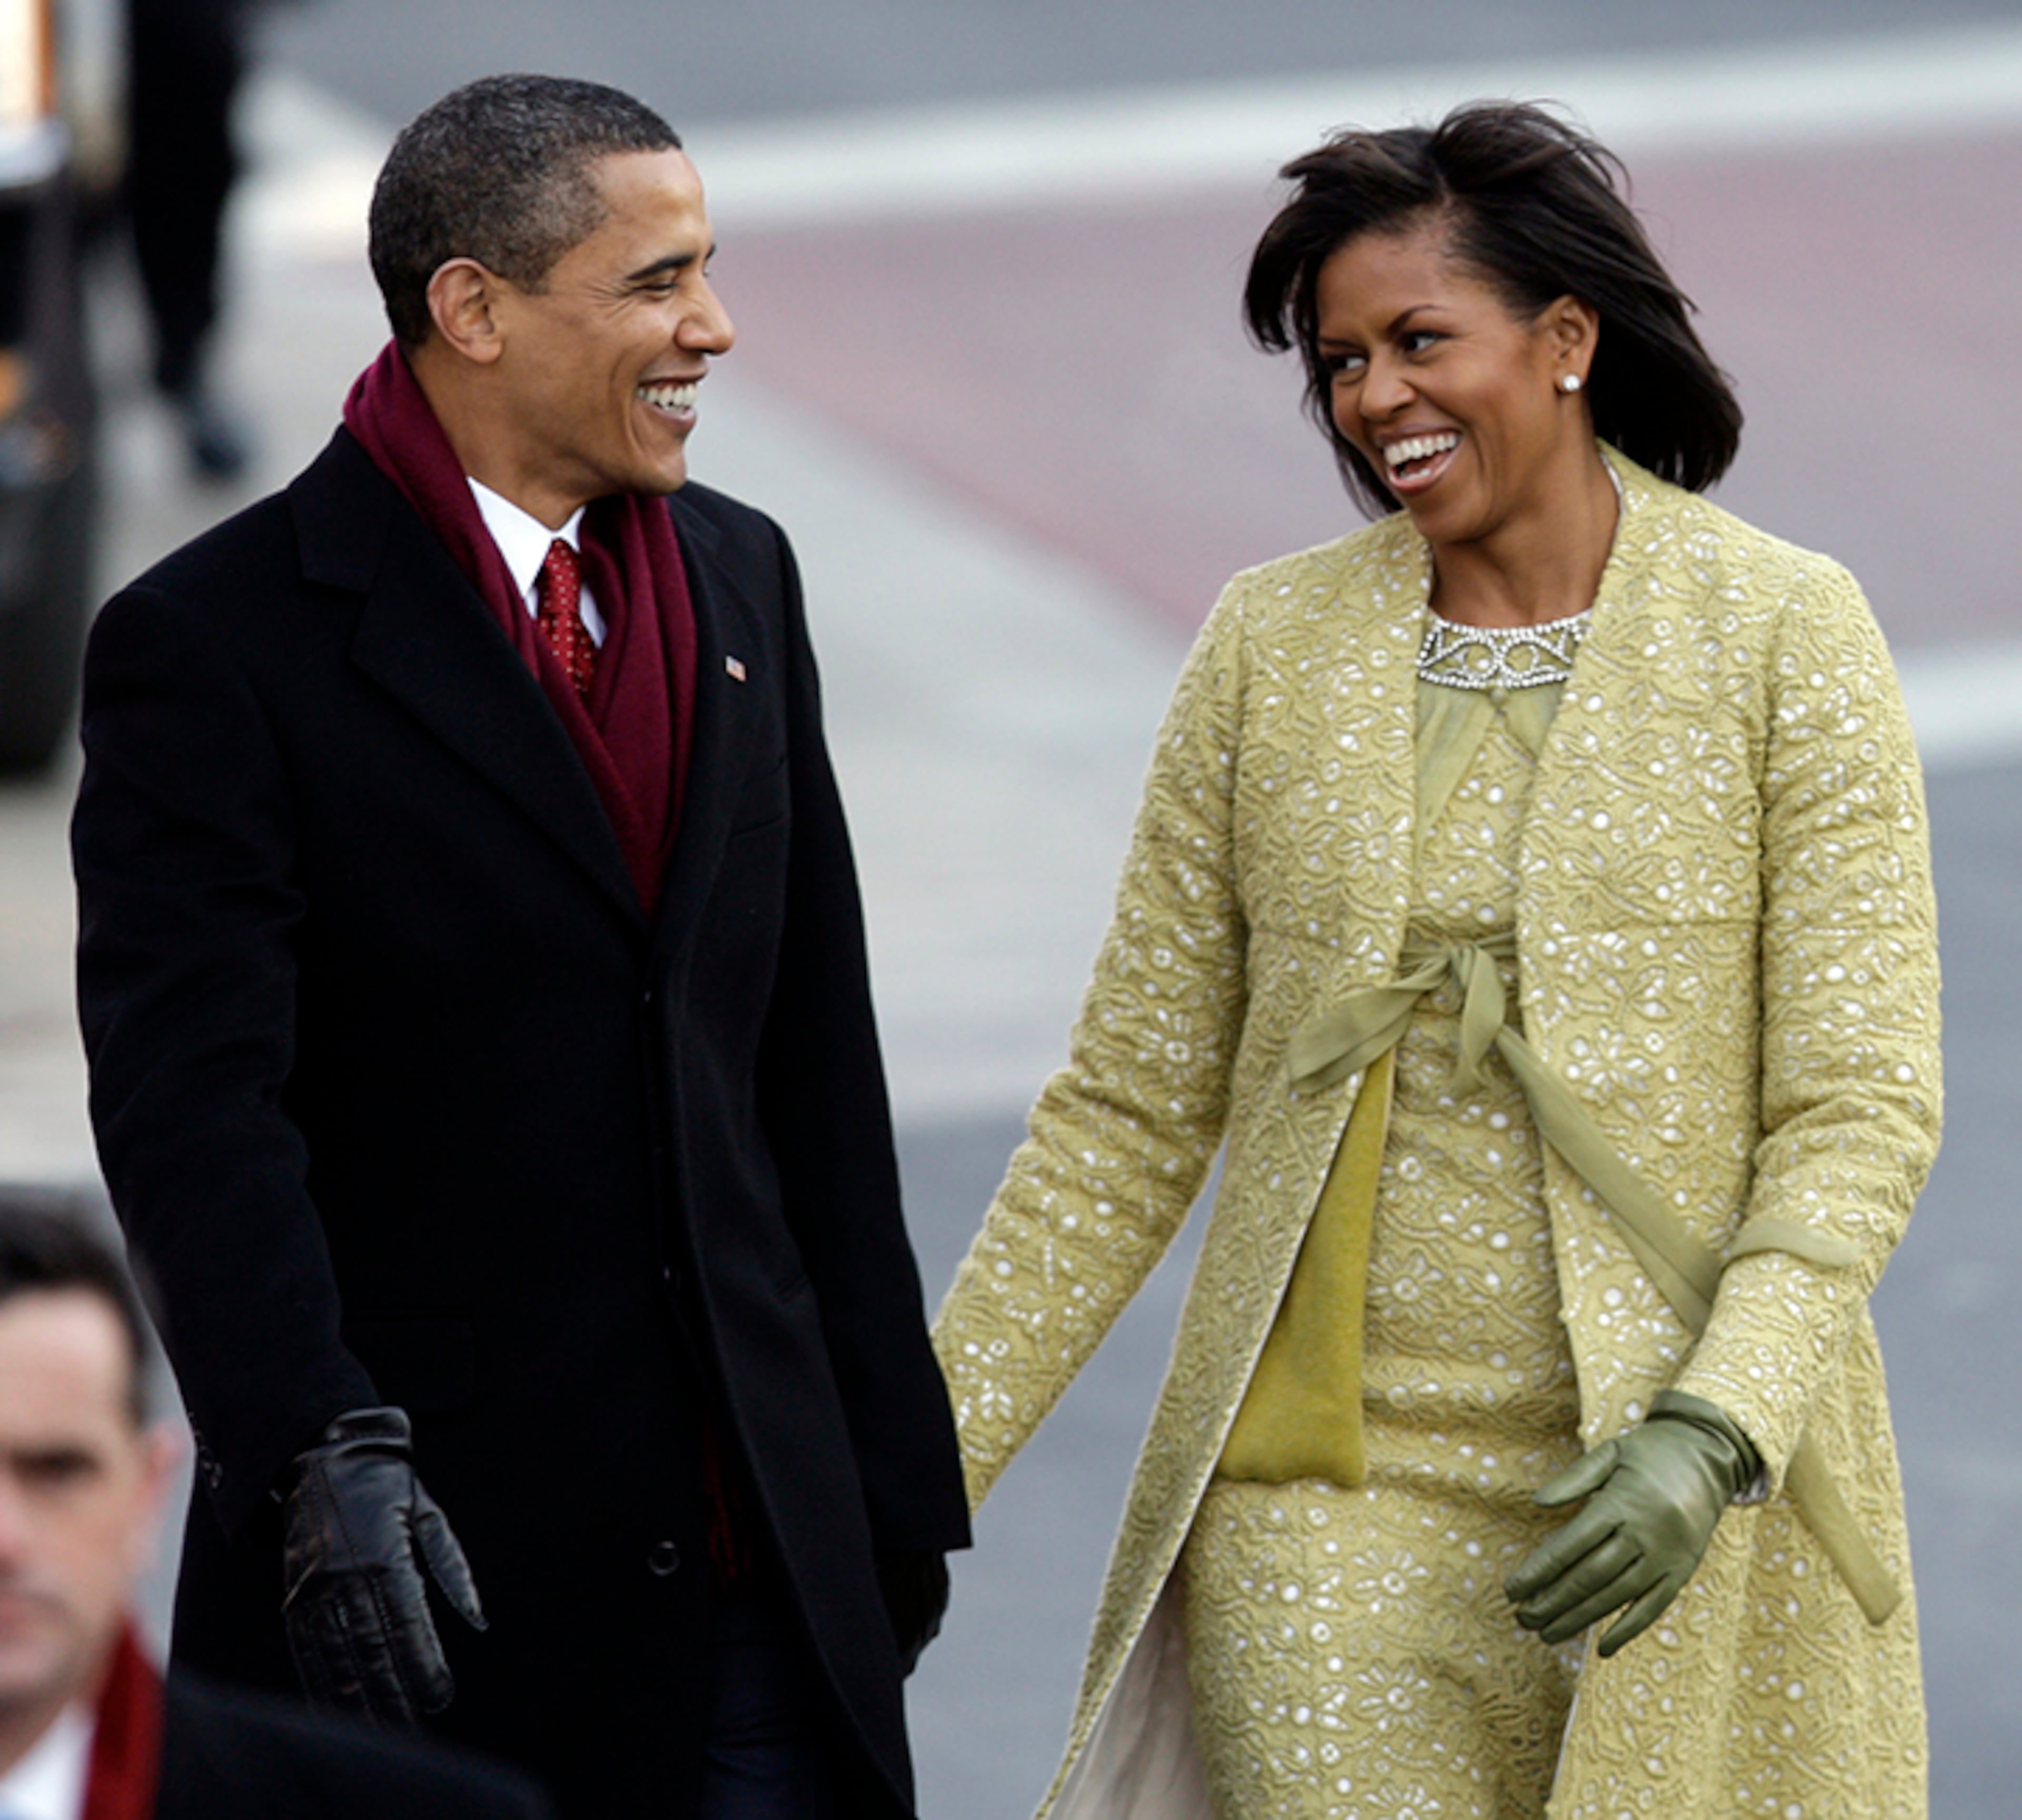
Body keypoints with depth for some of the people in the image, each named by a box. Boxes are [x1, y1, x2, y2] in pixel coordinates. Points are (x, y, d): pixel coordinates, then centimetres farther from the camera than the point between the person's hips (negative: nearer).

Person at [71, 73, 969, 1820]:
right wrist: (322, 1455, -29)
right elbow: (193, 1103, -17)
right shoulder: (218, 642, -8)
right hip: (429, 1573, -5)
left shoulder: (739, 578, 12)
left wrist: (889, 1461, 14)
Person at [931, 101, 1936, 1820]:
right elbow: (1131, 1111, 8)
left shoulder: (1786, 636, -2)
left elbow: (1861, 1110, -6)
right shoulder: (1275, 644, 6)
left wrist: (1715, 1432, -20)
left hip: (1682, 1519, -1)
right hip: (1327, 1501, 2)